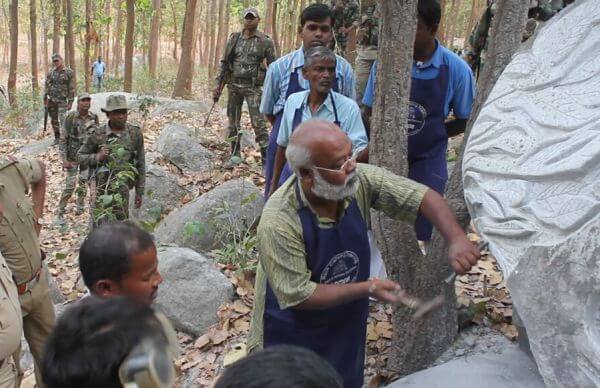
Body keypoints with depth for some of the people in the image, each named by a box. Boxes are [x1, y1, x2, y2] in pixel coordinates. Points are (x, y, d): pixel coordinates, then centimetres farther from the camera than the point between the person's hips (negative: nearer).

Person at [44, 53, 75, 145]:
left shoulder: (69, 72, -4)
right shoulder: (50, 72, 7)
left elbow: (72, 88, -4)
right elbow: (47, 86, 11)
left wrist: (70, 102, -8)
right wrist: (45, 99, 6)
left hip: (62, 100, -4)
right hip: (51, 100, 4)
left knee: (62, 120, -12)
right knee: (54, 120, 9)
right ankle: (57, 138, 20)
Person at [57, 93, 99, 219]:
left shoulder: (94, 118, -2)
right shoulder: (70, 117, -11)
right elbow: (63, 139, -8)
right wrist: (64, 159, -11)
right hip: (73, 156, -3)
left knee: (83, 184, 8)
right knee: (70, 185, -2)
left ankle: (80, 208, 24)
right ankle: (61, 211, 11)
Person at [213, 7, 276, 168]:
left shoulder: (265, 42, -2)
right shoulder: (234, 39, 7)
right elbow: (224, 63, 10)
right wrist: (218, 85, 5)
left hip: (253, 87, -4)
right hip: (233, 85, 4)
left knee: (258, 123, -8)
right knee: (233, 121, 10)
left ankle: (266, 158, -4)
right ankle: (235, 155, 22)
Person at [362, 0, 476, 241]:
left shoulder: (456, 69, -10)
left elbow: (465, 121, 3)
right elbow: (370, 112, 4)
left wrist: (429, 136, -7)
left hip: (427, 162, -1)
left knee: (422, 234, 4)